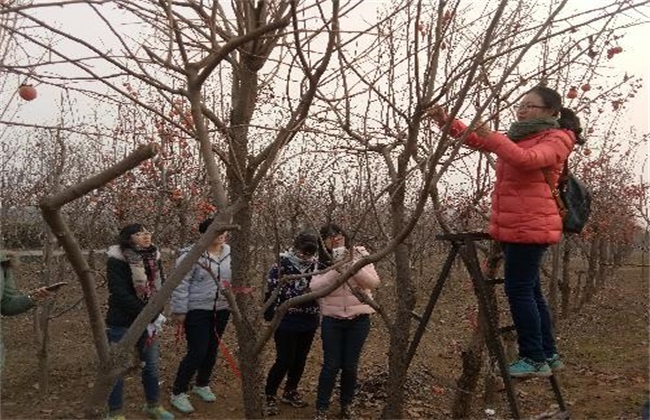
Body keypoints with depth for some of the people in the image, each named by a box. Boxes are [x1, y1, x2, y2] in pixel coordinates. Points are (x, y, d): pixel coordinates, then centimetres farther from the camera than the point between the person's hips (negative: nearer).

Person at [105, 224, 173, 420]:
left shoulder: (154, 258, 4)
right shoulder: (117, 261, -15)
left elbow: (159, 287, 7)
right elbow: (121, 294, -22)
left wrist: (156, 314, -8)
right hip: (122, 323, -6)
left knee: (151, 365, 15)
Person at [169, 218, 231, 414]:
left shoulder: (230, 253, 2)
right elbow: (181, 285, -13)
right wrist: (179, 310, -13)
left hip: (221, 309, 6)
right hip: (197, 310, -6)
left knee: (212, 349, 16)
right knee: (197, 352, -6)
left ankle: (202, 385, 37)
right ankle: (178, 393, 12)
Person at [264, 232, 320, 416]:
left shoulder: (316, 267, 2)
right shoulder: (281, 266, -11)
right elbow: (271, 293, -8)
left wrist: (318, 315, 7)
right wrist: (270, 317, -9)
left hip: (309, 321, 5)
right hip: (286, 321, -5)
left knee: (300, 359, 14)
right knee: (284, 360, -3)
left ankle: (290, 392, 33)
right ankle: (270, 396, 14)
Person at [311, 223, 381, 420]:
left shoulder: (359, 255, -4)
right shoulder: (322, 262, -2)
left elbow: (374, 282, -13)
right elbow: (315, 287, -17)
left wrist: (352, 266, -25)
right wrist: (337, 270, -27)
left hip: (359, 320, 0)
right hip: (332, 320, 0)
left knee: (350, 365, 8)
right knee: (331, 366, 2)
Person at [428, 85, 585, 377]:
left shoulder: (556, 140, -5)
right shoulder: (518, 136, 21)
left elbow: (527, 159, -26)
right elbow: (476, 139, 17)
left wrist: (490, 136, -33)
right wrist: (447, 122, 3)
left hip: (531, 228, -9)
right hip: (515, 228, 9)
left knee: (519, 290, -8)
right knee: (529, 290, 13)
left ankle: (535, 359, 1)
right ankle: (548, 354, 24)